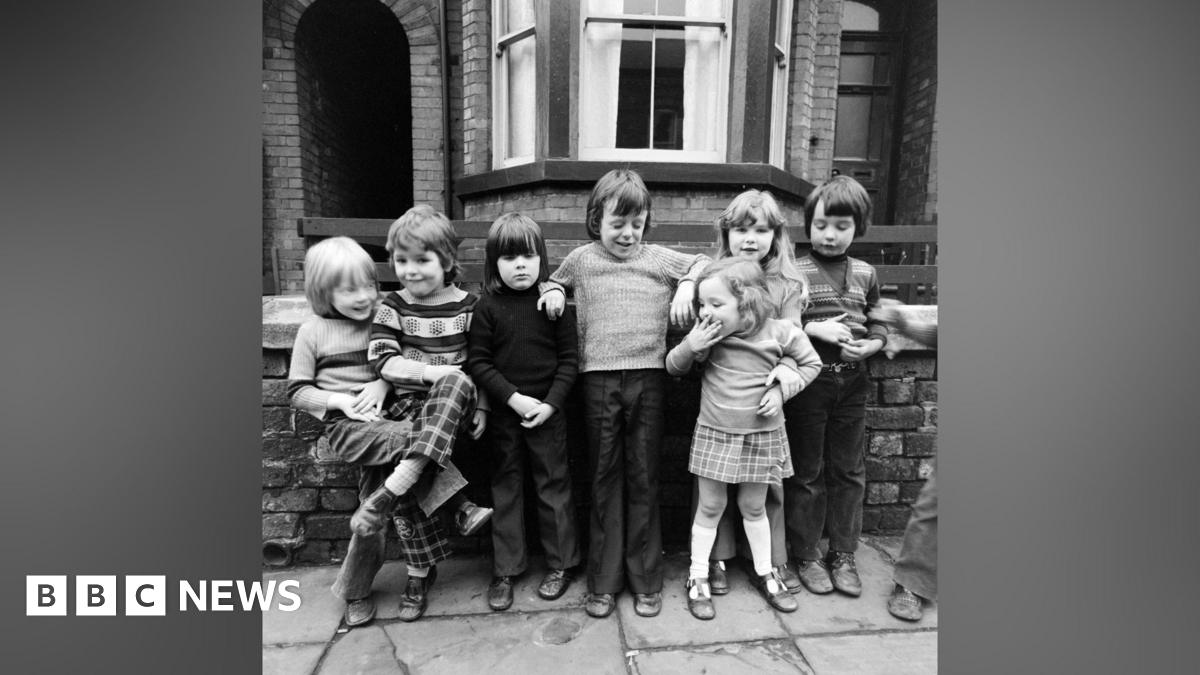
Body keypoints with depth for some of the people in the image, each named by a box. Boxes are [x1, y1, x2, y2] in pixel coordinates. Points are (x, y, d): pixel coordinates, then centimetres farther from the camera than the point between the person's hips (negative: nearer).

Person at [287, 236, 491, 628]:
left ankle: (355, 592, 15)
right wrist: (340, 400, -11)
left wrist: (383, 383, -7)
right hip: (345, 425, -3)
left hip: (382, 419, 3)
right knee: (415, 437, -31)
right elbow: (297, 391, 5)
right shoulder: (313, 332, 4)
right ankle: (459, 507, -20)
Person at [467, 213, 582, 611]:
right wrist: (513, 398, -15)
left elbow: (569, 359, -3)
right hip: (503, 412, 1)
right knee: (505, 489, 12)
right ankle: (505, 570, 26)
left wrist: (551, 403, -13)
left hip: (547, 411, -1)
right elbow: (478, 362, -5)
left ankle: (560, 564, 27)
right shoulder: (488, 307, -3)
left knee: (553, 487, 10)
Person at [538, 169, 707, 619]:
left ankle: (646, 580, 21)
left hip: (649, 377, 0)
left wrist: (687, 286, 1)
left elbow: (705, 264, 19)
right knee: (605, 479, 7)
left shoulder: (659, 259, 8)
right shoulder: (581, 260, 10)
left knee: (643, 479, 7)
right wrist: (553, 292, 6)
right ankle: (604, 581, 20)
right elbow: (554, 280, 28)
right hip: (599, 379, 1)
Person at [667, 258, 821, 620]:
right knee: (710, 507, 9)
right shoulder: (706, 333, -12)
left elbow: (811, 363, 3)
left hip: (762, 436, 0)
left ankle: (764, 573, 38)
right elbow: (673, 367, -2)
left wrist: (782, 389, -11)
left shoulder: (780, 332, -13)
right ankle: (698, 578, 26)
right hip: (714, 434, 0)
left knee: (753, 507, 16)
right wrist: (691, 346, -22)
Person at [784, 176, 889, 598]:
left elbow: (879, 326, 13)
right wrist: (815, 329, -18)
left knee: (848, 471, 13)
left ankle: (843, 555, 29)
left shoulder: (865, 274, 7)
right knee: (806, 472, 8)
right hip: (808, 379, -4)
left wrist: (867, 346, -8)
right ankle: (806, 555, 24)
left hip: (852, 382, 4)